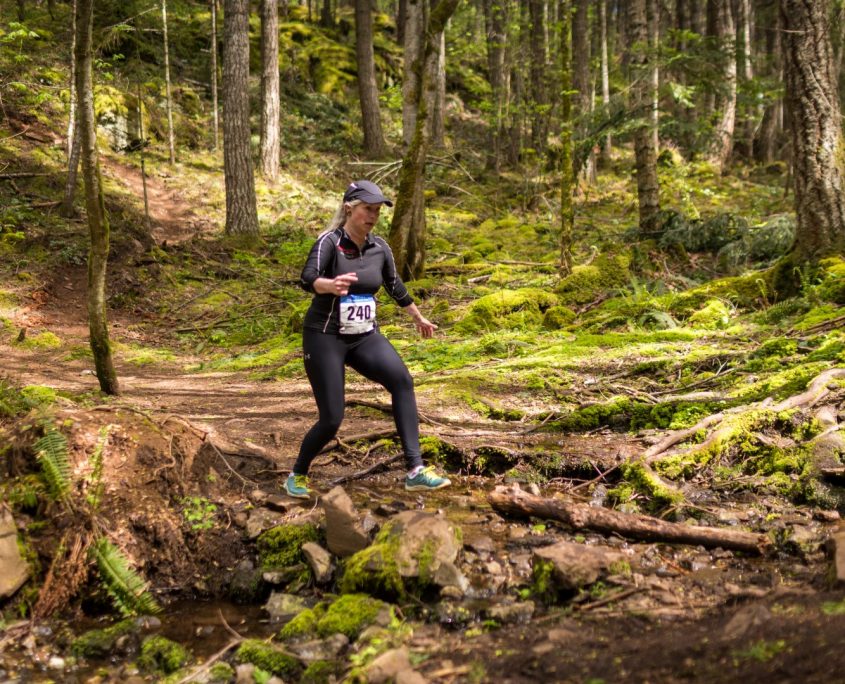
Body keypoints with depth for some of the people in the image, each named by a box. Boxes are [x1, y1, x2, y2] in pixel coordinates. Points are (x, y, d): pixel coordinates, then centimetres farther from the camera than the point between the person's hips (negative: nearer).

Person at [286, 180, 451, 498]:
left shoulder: (379, 247, 3)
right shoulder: (329, 242, -14)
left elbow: (394, 285, 20)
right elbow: (307, 279, -33)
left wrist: (419, 318, 32)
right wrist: (331, 285, -56)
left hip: (365, 337, 5)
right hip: (325, 337, -5)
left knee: (401, 380, -22)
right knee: (331, 420, -7)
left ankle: (415, 471, -23)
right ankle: (297, 475, 23)